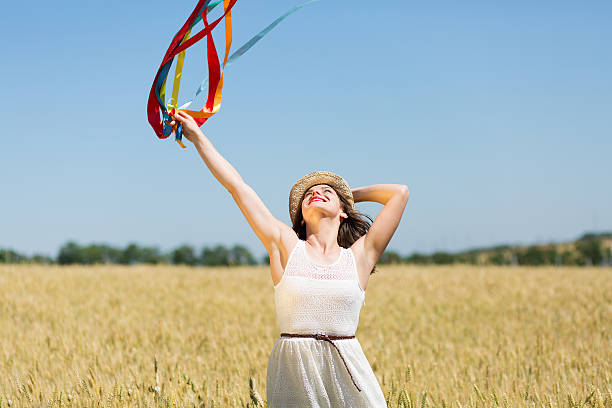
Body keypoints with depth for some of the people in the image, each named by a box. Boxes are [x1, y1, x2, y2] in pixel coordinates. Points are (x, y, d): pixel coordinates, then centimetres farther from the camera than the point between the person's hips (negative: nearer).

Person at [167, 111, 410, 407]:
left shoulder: (359, 256, 6)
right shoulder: (285, 246, 6)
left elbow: (400, 193, 7)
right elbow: (236, 185, 8)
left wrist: (351, 193, 22)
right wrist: (197, 136, 11)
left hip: (346, 372, 0)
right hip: (293, 372, 0)